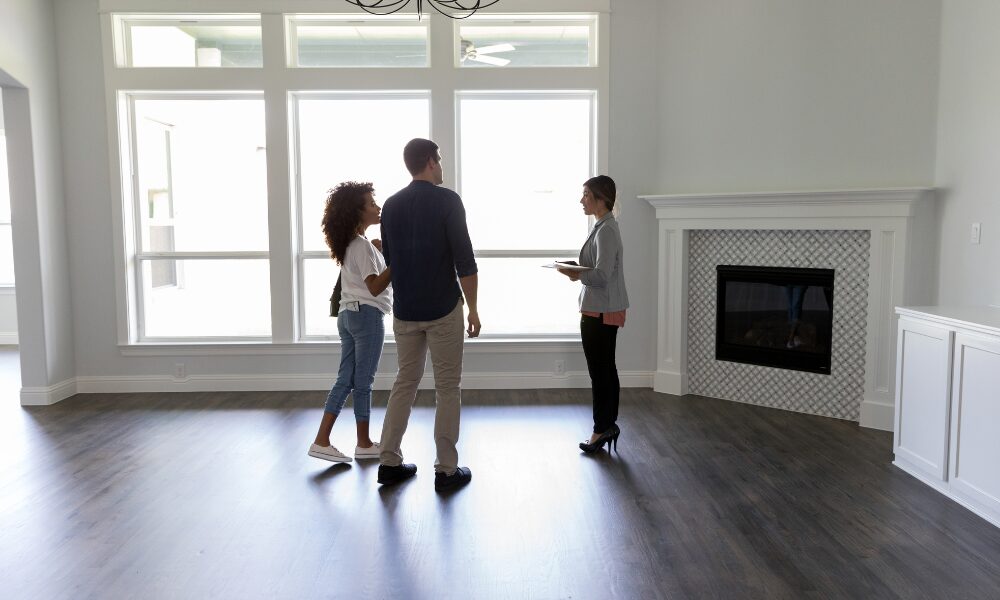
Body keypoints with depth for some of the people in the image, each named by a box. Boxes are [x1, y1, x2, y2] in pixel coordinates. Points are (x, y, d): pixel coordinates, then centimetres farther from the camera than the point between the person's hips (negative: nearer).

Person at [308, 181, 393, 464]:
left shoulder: (351, 243, 13)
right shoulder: (363, 246, -15)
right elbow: (375, 287, -23)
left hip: (349, 314, 9)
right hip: (367, 315, -9)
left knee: (346, 380, 8)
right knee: (363, 382, 1)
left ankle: (322, 441, 6)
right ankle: (364, 444, 12)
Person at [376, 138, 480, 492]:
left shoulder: (391, 205, 7)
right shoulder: (447, 200, -10)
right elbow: (464, 259, -14)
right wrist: (473, 308, -7)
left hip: (404, 311, 6)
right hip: (443, 309, -5)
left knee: (405, 382, 15)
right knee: (447, 388, 4)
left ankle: (390, 463, 18)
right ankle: (446, 470, 8)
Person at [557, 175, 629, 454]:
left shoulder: (605, 230, -17)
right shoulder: (605, 226, 14)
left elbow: (602, 275, -23)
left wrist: (578, 275, -33)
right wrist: (579, 273, 10)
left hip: (600, 312, -10)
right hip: (607, 310, 10)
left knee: (599, 372, -2)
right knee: (607, 369, 15)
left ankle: (601, 430, 8)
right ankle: (609, 425, 23)